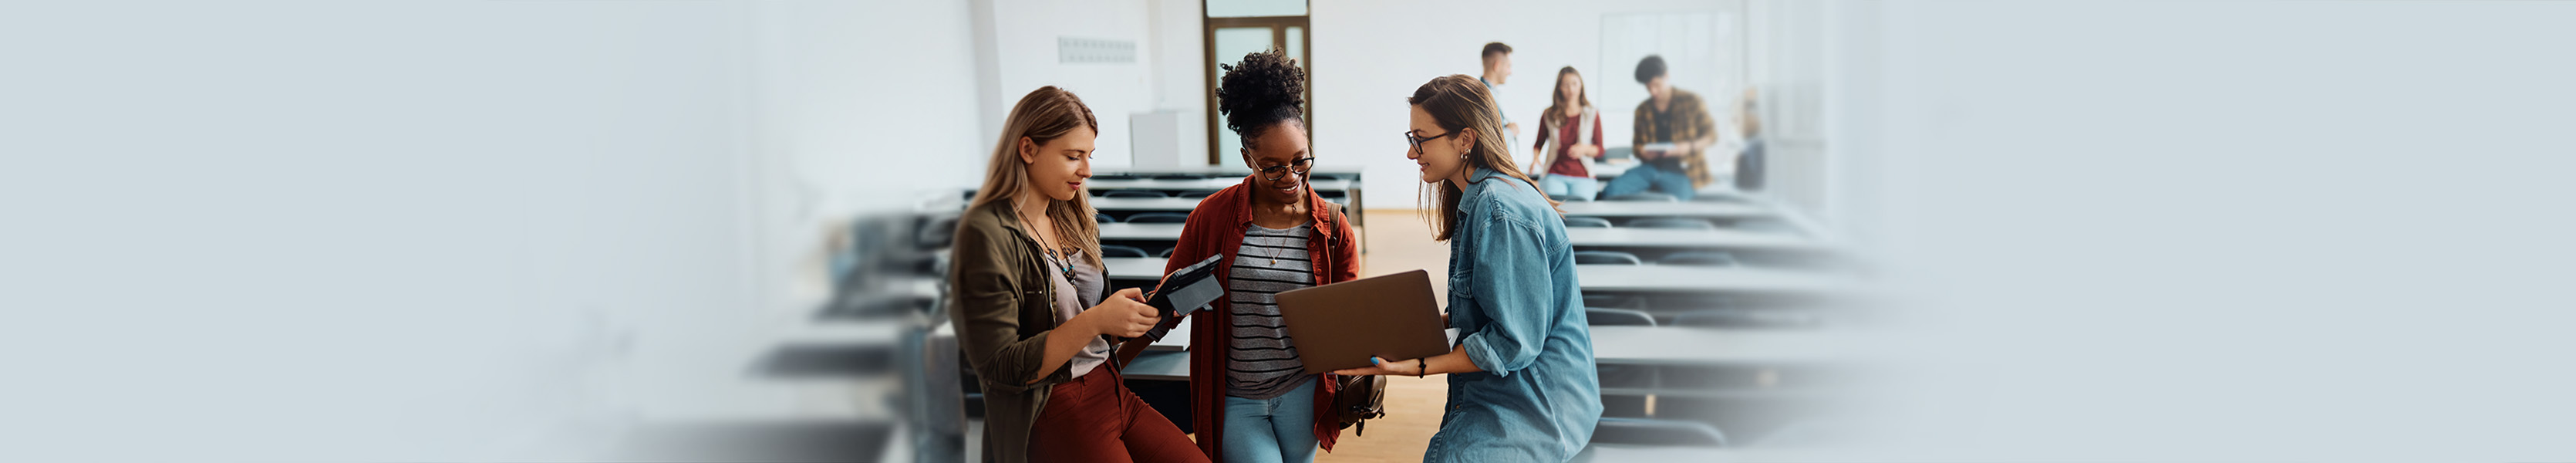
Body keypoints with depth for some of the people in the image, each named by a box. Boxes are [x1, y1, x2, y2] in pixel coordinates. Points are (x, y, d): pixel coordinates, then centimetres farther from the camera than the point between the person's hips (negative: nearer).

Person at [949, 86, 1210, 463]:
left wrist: (1144, 309, -3)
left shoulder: (1071, 219, 12)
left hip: (1111, 390, 8)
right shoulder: (987, 234, -14)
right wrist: (1095, 321, -25)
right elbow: (1000, 369, -18)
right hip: (1048, 415, -7)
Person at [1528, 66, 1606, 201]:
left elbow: (1600, 150, 9)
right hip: (1554, 175, 0)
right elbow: (1539, 144, 18)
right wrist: (1535, 157, -4)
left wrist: (1585, 149, -12)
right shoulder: (1549, 115, 8)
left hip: (1582, 176, 0)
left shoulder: (1592, 115, 9)